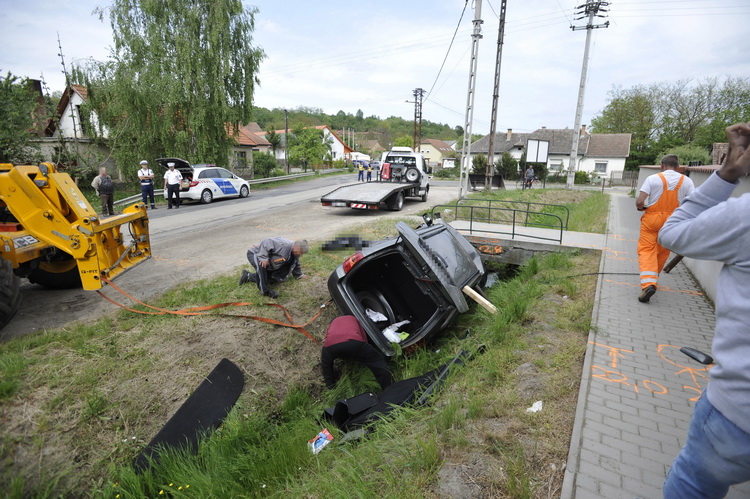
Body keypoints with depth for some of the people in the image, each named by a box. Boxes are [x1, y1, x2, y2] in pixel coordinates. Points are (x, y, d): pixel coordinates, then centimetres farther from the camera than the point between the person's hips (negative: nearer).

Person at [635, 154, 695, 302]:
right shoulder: (686, 181, 4)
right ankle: (652, 278, 33)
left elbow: (639, 201, -12)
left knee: (646, 250, -4)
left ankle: (648, 283, -22)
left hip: (651, 218, -3)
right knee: (663, 252, 18)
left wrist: (641, 207, 9)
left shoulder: (653, 178, -5)